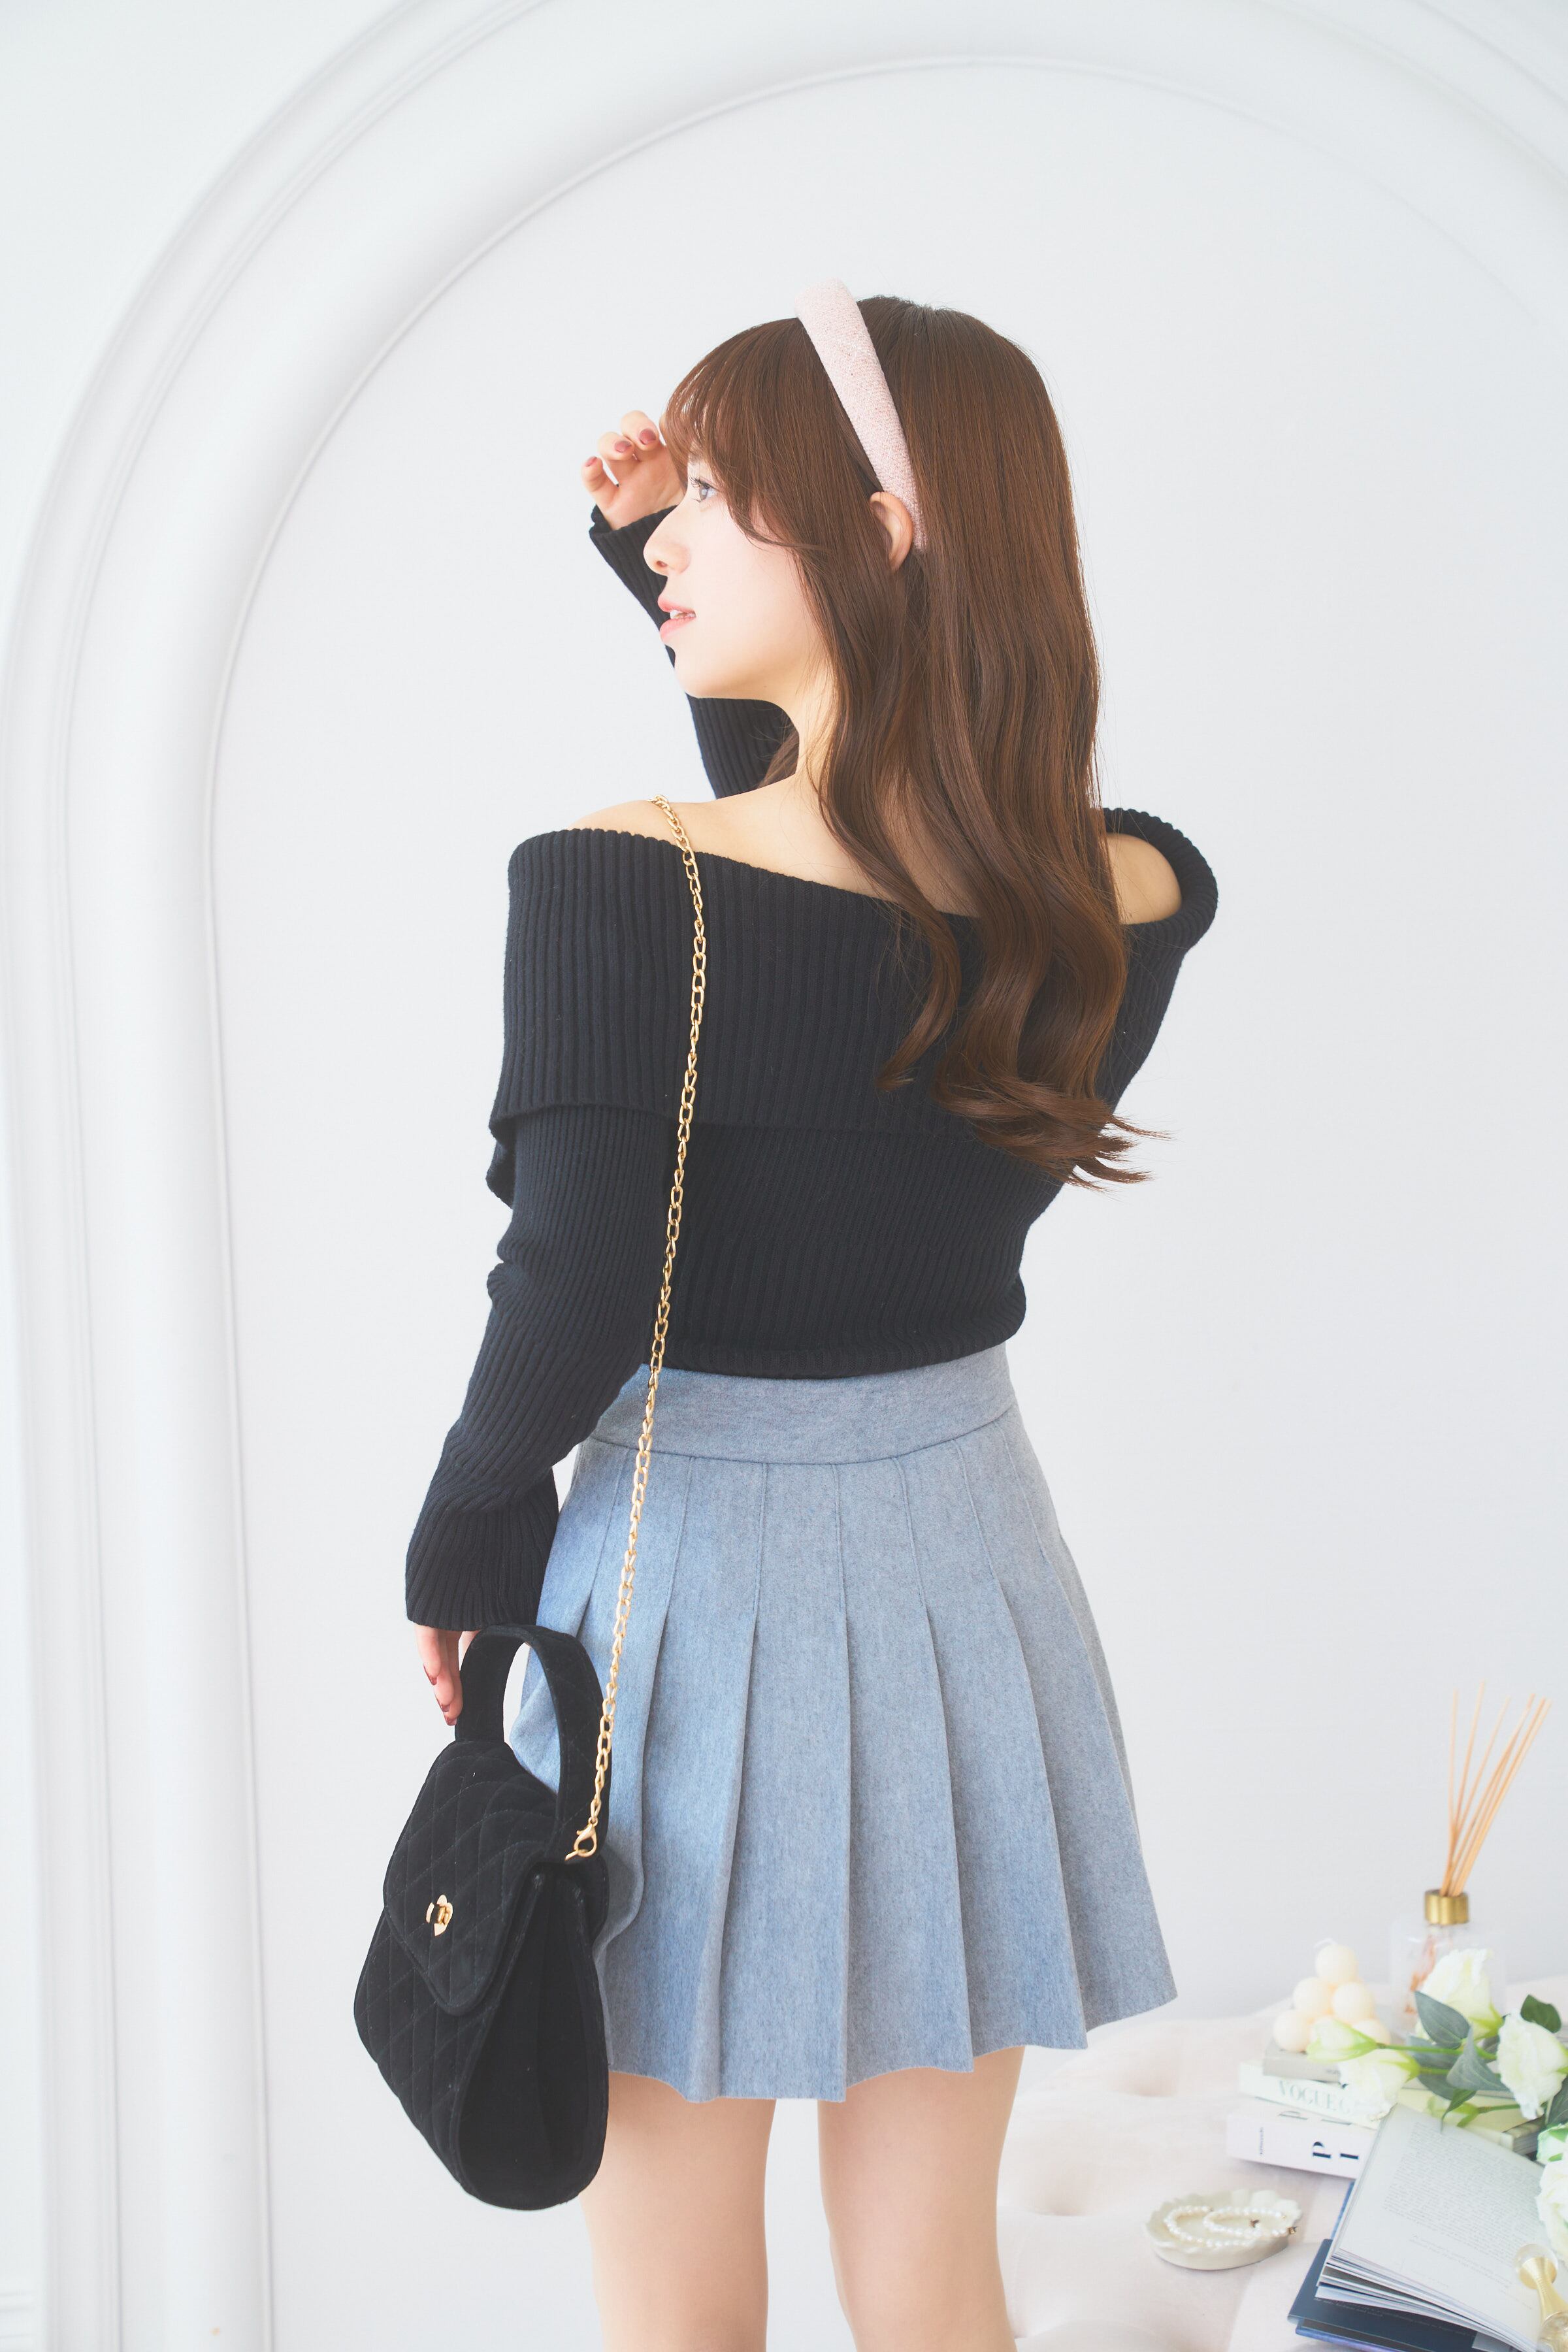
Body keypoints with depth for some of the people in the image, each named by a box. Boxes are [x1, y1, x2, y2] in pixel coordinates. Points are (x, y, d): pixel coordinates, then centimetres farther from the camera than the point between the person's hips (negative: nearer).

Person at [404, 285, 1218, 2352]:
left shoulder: (613, 892, -22)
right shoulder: (1139, 907, -5)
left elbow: (568, 1302, -20)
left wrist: (468, 1544, -1)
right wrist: (670, 570, 7)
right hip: (961, 1563, 5)